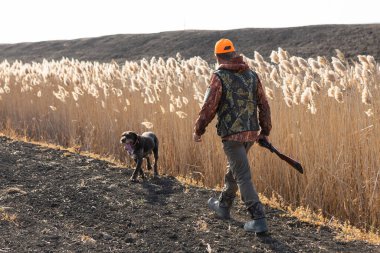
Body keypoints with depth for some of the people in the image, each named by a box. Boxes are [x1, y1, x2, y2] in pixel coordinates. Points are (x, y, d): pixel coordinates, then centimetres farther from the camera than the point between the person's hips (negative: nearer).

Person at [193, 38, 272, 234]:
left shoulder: (219, 77, -9)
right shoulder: (252, 75, 7)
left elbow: (209, 107, -12)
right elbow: (264, 105, 9)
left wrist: (198, 130, 1)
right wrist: (265, 131, 18)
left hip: (231, 134, -6)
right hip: (251, 132, 6)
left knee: (243, 176, -5)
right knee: (234, 168, 24)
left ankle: (259, 220, -10)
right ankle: (223, 206, 41)